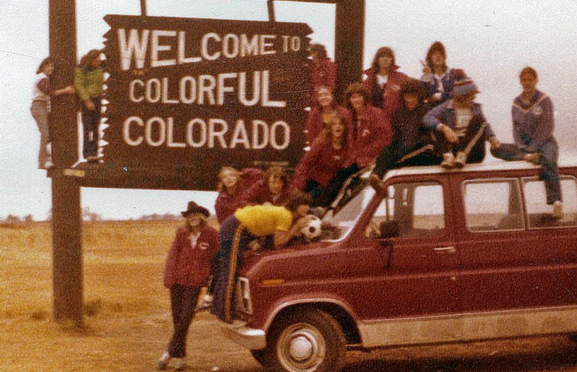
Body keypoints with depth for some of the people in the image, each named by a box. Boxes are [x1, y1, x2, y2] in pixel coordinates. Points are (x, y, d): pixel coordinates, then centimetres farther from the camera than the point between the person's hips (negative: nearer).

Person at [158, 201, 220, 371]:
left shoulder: (211, 234, -1)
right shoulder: (181, 232, 7)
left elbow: (216, 257, 6)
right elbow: (173, 255, 7)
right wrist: (168, 277, -2)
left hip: (195, 282, -3)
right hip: (177, 280, 3)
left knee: (185, 318, -9)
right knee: (177, 317, 5)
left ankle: (170, 353, -1)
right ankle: (180, 356, 14)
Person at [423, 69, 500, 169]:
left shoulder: (476, 107, 16)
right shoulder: (446, 108, 2)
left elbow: (485, 125, 7)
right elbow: (427, 118, -15)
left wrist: (492, 138, -14)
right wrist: (444, 128, -32)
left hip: (472, 151, 2)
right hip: (452, 149, -2)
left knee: (478, 118, -15)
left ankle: (462, 155, -32)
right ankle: (448, 156, -40)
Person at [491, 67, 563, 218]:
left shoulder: (544, 100, -3)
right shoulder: (516, 103, 10)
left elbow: (546, 128, -10)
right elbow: (516, 129, 8)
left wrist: (532, 148, -18)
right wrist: (522, 148, -10)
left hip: (545, 142, -5)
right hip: (524, 145, 5)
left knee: (548, 161, -39)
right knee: (496, 149, -17)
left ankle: (556, 201, -47)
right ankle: (526, 157, -35)